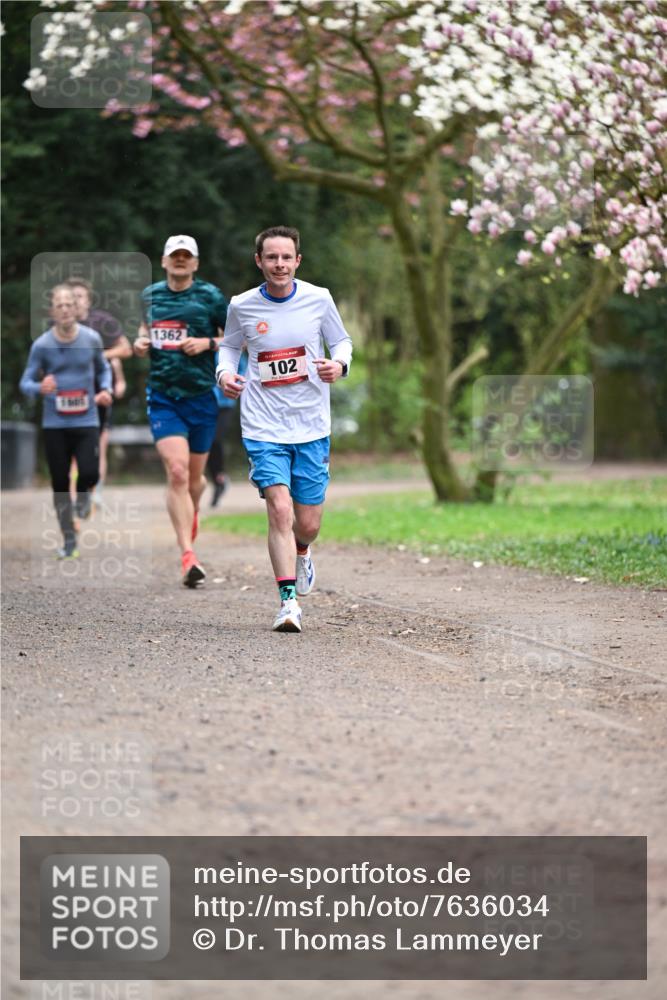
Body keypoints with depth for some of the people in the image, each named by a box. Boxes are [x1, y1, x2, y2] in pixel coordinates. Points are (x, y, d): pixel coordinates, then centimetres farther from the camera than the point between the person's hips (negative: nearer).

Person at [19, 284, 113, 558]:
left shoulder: (92, 339, -3)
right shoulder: (41, 345, -7)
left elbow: (103, 368, 15)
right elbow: (25, 383, -3)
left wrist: (105, 390, -4)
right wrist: (40, 388, -26)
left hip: (86, 421, 0)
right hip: (55, 424, 0)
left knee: (90, 473, -16)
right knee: (59, 482, 4)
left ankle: (83, 494, 22)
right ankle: (69, 540, 18)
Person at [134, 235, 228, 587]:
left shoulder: (210, 296, -2)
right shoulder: (150, 295, 7)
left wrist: (208, 343, -15)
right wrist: (141, 342, 5)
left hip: (202, 396, 0)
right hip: (163, 396, 0)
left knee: (194, 475, 11)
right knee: (176, 472, -16)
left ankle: (192, 512, 49)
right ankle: (188, 557, -18)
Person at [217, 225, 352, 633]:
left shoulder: (318, 299, -2)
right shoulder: (242, 306, -2)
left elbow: (341, 341, 11)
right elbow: (230, 346, 16)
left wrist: (339, 364, -11)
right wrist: (225, 372, -5)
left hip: (312, 426, 1)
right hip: (264, 427, -1)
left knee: (308, 523, 6)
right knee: (280, 508, -18)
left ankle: (301, 553, 43)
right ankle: (289, 599, -13)